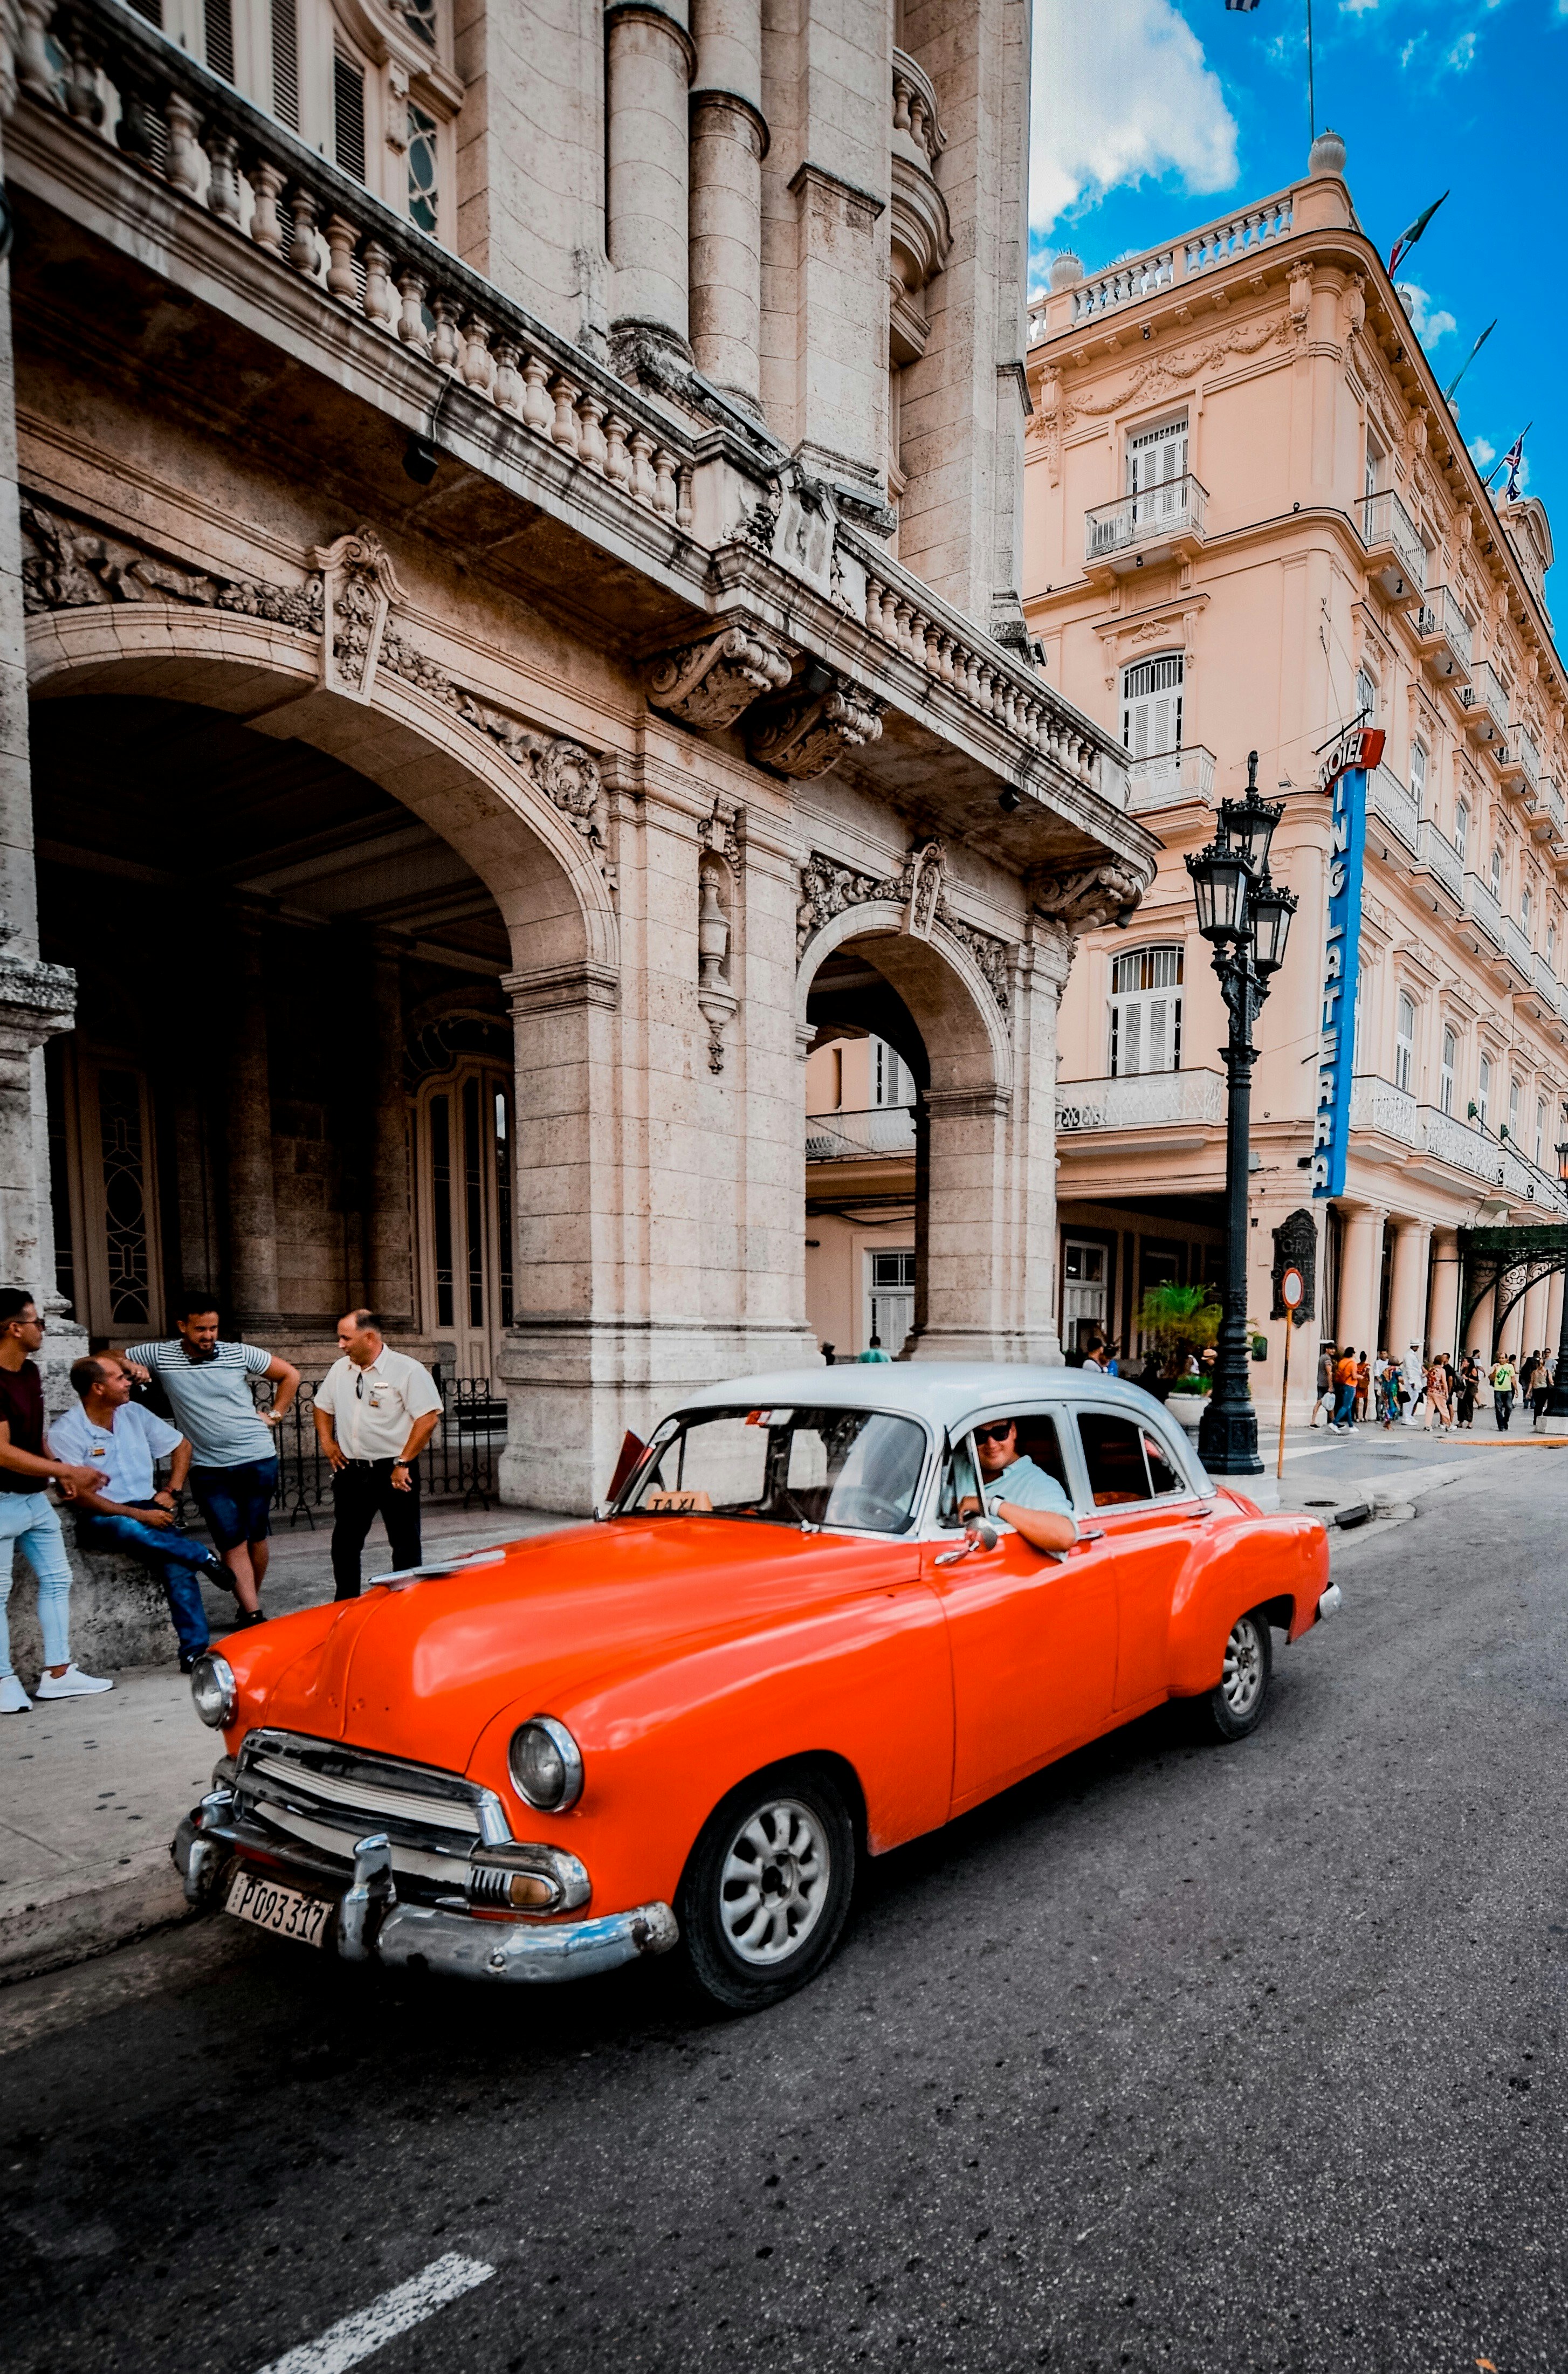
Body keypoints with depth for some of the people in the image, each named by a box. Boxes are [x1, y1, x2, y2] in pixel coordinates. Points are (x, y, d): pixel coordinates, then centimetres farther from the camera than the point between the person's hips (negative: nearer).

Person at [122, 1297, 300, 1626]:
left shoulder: (240, 1354, 0)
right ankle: (254, 1616, -6)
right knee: (232, 1542, -5)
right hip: (209, 1470, 0)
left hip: (258, 1460, 1)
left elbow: (290, 1375, 11)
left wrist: (274, 1415, 5)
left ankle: (251, 1605, 25)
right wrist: (131, 1366, -8)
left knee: (256, 1536, 9)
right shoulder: (160, 1355, 0)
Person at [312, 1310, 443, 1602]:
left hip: (393, 1472, -6)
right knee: (344, 1544, 13)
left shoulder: (407, 1370, -12)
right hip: (351, 1470, 6)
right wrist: (327, 1443, 9)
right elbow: (322, 1408, 24)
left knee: (405, 1545, 3)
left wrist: (403, 1463, -18)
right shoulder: (339, 1370, 8)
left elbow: (428, 1418, -17)